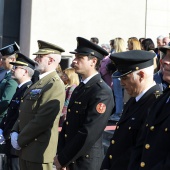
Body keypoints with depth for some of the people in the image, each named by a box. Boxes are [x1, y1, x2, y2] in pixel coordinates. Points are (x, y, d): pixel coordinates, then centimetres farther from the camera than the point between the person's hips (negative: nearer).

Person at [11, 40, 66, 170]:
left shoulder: (55, 85, -17)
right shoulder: (39, 82, 14)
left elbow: (43, 120, -23)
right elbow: (24, 112, 15)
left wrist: (20, 140, -15)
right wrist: (15, 132, 0)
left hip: (39, 151, -9)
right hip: (25, 149, 9)